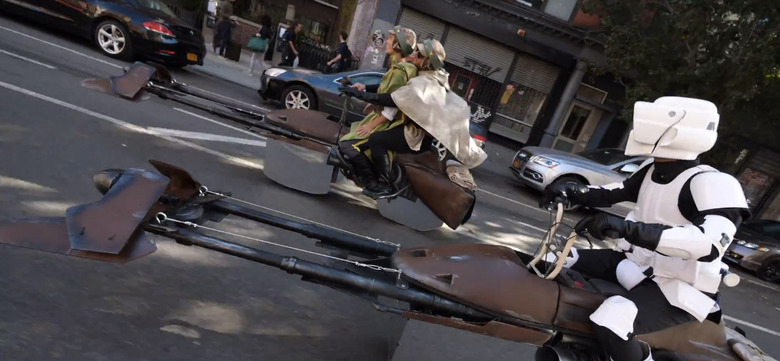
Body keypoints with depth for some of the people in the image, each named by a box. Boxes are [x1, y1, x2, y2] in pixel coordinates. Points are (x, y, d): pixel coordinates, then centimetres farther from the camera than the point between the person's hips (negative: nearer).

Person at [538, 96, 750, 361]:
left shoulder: (713, 184, -24)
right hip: (635, 263, 9)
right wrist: (571, 192, -9)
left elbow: (711, 243, -39)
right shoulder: (652, 170, 3)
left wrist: (625, 227, -50)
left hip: (677, 290, -9)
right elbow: (613, 194, 12)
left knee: (610, 322, -34)